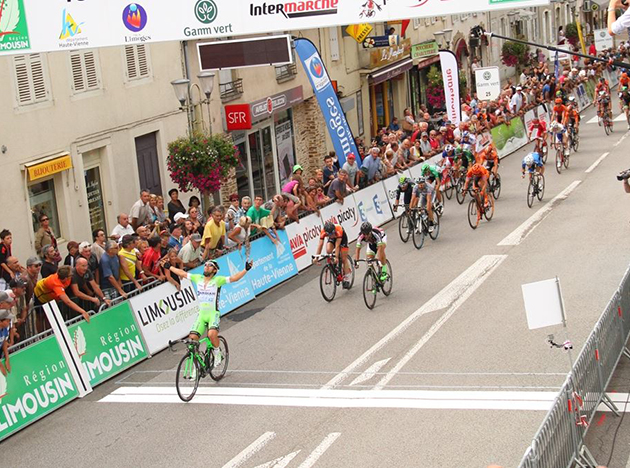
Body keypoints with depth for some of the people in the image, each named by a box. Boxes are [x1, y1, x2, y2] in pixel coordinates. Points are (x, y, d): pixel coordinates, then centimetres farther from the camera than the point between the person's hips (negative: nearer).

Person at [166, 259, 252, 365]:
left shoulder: (217, 280, -5)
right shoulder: (198, 278, 8)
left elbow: (234, 278, -13)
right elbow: (182, 273, 18)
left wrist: (246, 269, -24)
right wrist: (169, 267, 24)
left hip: (213, 314, -4)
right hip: (201, 314, 4)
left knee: (212, 334, -31)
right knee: (192, 338, -12)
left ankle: (217, 353, -1)